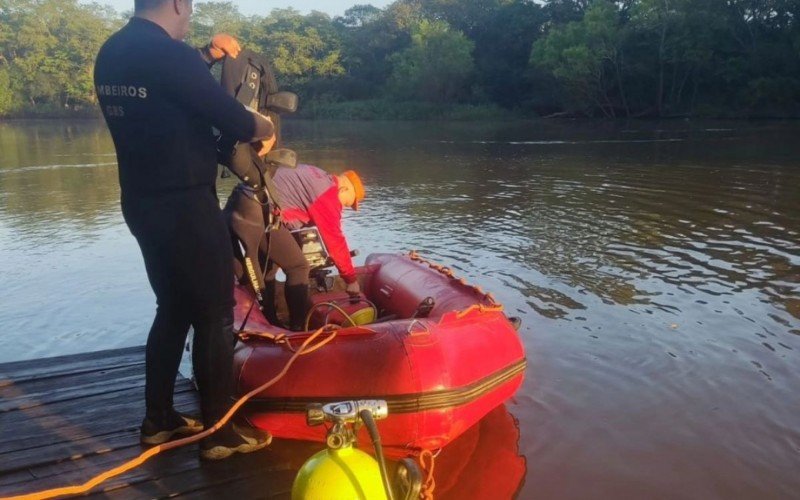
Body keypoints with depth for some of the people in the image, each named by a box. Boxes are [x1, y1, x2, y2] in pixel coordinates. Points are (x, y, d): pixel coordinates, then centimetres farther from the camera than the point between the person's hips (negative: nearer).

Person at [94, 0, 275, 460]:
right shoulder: (168, 53, -18)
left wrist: (206, 57, 23)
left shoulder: (112, 54, 9)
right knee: (215, 316, 1)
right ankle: (220, 432, 11)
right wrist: (265, 127, 5)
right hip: (185, 205, -9)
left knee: (174, 308, 19)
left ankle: (159, 418, 28)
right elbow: (233, 120, -15)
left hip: (142, 202, 9)